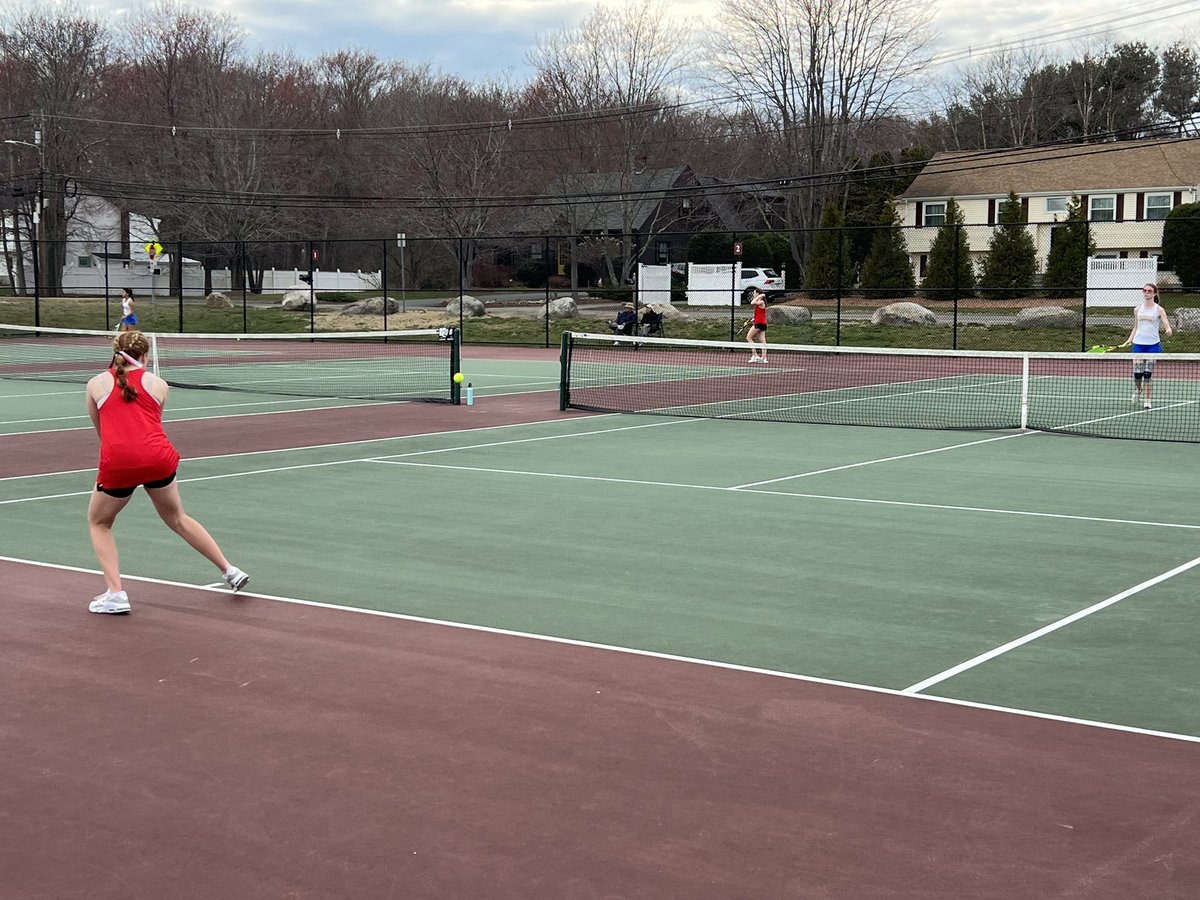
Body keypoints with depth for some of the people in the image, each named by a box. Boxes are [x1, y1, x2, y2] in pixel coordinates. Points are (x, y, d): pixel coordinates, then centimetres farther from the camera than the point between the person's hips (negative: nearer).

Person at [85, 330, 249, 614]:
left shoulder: (96, 383, 15)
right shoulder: (158, 383, 15)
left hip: (117, 462, -2)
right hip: (158, 456, 2)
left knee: (99, 523, 22)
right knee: (178, 519, 25)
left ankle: (115, 593, 8)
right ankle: (229, 570, 28)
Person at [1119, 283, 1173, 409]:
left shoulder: (1159, 310, 0)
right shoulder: (1138, 310, 10)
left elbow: (1167, 326, -8)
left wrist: (1169, 331, -31)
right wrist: (1129, 340, 8)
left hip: (1153, 345, -3)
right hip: (1138, 344, 3)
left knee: (1148, 374, -6)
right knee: (1137, 373, -1)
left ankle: (1147, 400, 2)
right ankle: (1138, 390, 29)